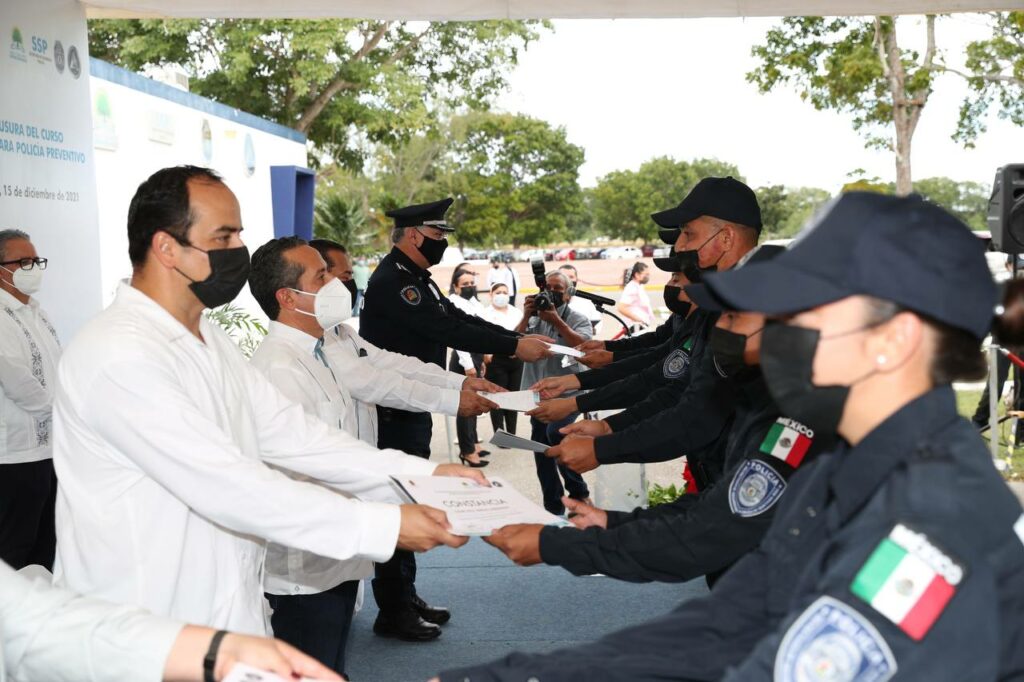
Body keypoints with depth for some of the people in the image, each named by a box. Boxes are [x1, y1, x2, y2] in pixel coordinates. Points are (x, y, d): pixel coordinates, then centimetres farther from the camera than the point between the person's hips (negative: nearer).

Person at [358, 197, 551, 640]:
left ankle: (405, 596, 28)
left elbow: (460, 320, 10)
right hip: (393, 414, -10)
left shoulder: (417, 280, 14)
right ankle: (392, 612, 9)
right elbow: (448, 331, -24)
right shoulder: (390, 282, -18)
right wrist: (514, 348, -22)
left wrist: (519, 339, 0)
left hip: (414, 409, 10)